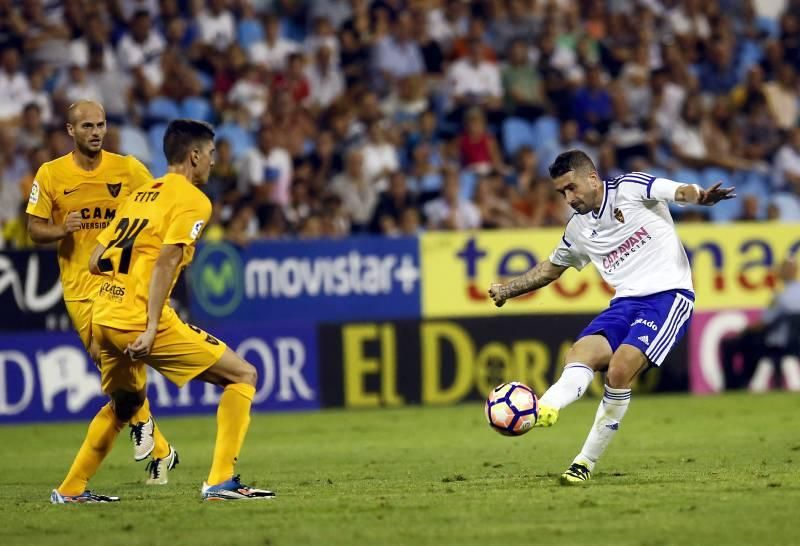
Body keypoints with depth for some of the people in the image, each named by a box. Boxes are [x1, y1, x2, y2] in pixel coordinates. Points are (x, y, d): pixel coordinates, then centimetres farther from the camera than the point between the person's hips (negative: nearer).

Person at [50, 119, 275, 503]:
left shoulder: (140, 195, 19)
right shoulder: (192, 200, -4)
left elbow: (96, 262, 17)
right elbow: (165, 261, -17)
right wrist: (151, 327, -21)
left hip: (103, 318, 8)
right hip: (140, 321, -8)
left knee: (124, 402, 32)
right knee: (242, 375, -2)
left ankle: (71, 490, 33)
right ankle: (220, 481, -11)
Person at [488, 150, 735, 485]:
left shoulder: (631, 188, -1)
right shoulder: (577, 230, 18)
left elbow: (681, 192, -15)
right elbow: (551, 268, 35)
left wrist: (701, 197, -38)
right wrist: (507, 290, 27)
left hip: (668, 294, -7)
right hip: (626, 302, 7)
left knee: (619, 371, -22)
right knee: (580, 354, -22)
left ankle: (586, 463, -13)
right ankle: (546, 409, -50)